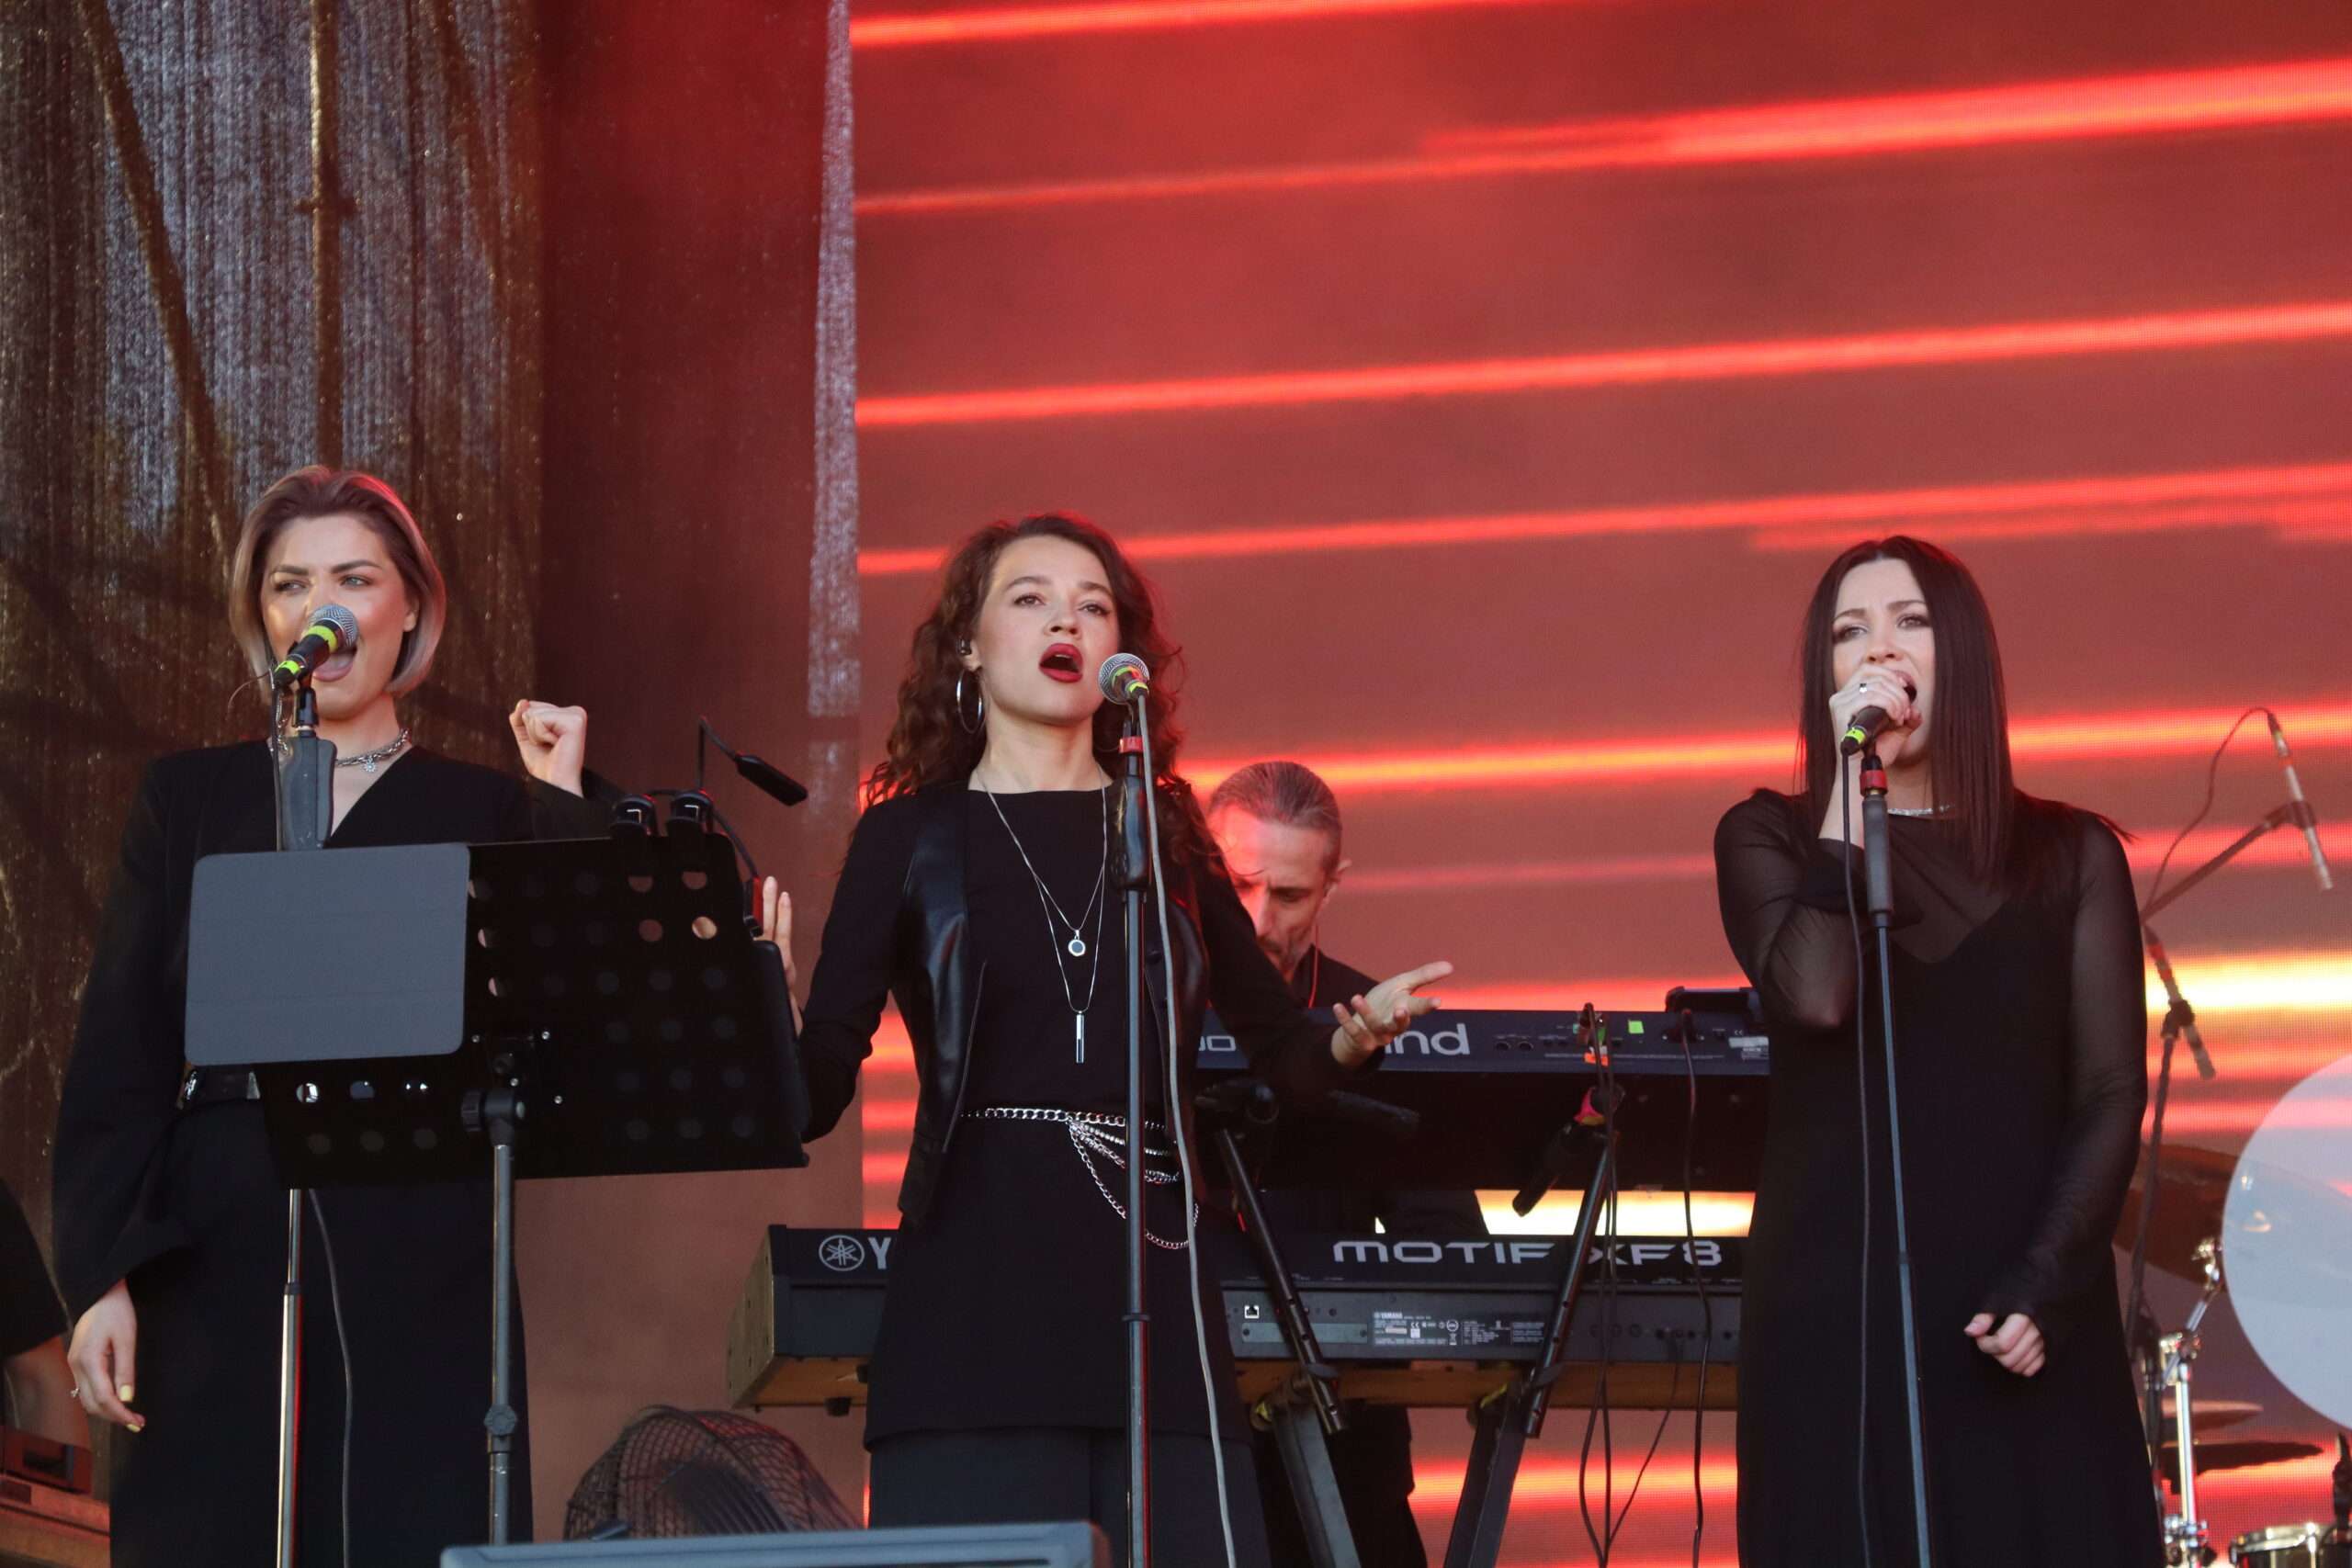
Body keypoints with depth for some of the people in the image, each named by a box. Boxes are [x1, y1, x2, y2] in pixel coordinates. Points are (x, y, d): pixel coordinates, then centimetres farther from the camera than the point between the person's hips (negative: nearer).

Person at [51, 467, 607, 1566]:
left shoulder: (486, 814, 10)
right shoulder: (190, 801, 12)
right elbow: (115, 1055, 6)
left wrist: (562, 808, -3)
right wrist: (100, 1277, -5)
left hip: (421, 1269, -1)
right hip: (221, 1265, 1)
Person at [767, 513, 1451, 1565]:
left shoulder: (1161, 831, 14)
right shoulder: (911, 834, 6)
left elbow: (1281, 1052, 19)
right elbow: (817, 1095, 1)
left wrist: (1351, 1035, -2)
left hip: (1154, 1285, 3)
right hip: (976, 1311, -3)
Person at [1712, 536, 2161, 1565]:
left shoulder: (2070, 854, 9)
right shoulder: (1770, 839, 8)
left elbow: (2110, 1092, 3)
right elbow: (1814, 996, -12)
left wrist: (2049, 1284, -10)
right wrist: (1853, 783, -8)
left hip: (2025, 1302, 1)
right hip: (1837, 1296, 0)